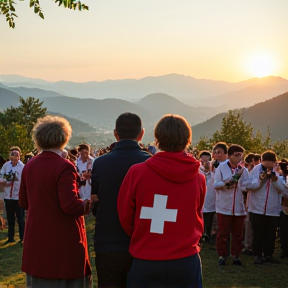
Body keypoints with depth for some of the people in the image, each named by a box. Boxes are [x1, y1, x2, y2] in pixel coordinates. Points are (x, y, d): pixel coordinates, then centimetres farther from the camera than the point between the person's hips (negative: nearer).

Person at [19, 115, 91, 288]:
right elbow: (71, 206, -24)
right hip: (63, 241, -7)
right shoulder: (64, 167, -17)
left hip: (37, 241, 7)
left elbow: (23, 202, 13)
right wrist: (87, 205, -6)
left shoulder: (29, 166, 4)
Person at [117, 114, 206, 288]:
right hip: (185, 261, 1)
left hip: (145, 261, -1)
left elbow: (125, 216, 0)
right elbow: (197, 220, 6)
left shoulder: (137, 172, -11)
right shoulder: (198, 178, -7)